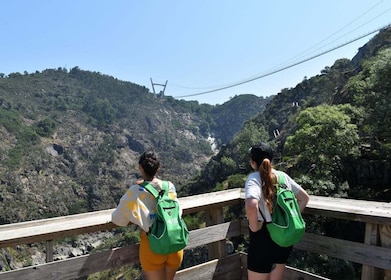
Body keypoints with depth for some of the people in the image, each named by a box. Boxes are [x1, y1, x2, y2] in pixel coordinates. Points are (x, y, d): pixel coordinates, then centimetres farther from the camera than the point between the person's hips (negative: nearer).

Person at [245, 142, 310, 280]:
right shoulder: (282, 175, 1)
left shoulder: (254, 177, -18)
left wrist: (254, 227, -20)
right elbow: (305, 197, 11)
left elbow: (251, 206, -37)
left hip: (263, 238, -6)